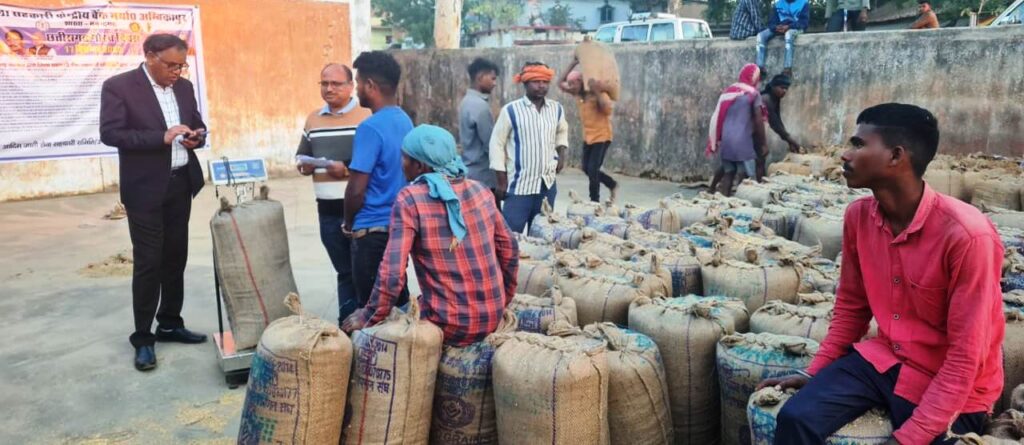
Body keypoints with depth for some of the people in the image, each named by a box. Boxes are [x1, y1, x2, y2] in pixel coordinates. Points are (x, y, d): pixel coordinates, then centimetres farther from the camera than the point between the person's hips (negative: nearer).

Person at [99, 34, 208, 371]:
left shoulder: (184, 87, 9)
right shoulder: (118, 87, -9)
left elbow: (198, 126, 17)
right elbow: (110, 133, -17)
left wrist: (196, 137, -7)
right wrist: (163, 137, -25)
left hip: (181, 184, 6)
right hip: (145, 188, -6)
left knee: (176, 258, 12)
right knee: (148, 263, -3)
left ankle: (170, 324, 26)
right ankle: (143, 337, 8)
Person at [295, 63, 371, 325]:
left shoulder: (367, 116, -5)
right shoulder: (313, 119, 14)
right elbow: (301, 158, 21)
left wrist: (348, 170, -21)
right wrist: (304, 166, -1)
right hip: (327, 210, 5)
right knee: (344, 271, 15)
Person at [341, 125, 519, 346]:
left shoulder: (410, 200, -14)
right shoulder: (480, 190, 2)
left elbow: (392, 274, -20)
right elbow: (509, 250, 9)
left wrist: (368, 317, -5)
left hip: (450, 326, -5)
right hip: (492, 319, 6)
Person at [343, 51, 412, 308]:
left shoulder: (370, 128, -19)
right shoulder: (405, 121, 7)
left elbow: (356, 190, -19)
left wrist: (349, 223, -2)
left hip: (373, 230, -8)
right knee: (398, 300, 16)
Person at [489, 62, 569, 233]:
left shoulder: (556, 109, 5)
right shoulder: (511, 110, -11)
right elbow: (497, 144, -6)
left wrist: (561, 153, 8)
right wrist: (501, 181, -8)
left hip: (547, 183, 5)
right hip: (519, 184, -5)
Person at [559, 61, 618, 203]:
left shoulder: (598, 92, -16)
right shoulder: (578, 94, 4)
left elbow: (608, 110, -30)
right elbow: (561, 83, 10)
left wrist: (597, 92, -31)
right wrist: (573, 64, 3)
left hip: (602, 136, -8)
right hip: (588, 136, 8)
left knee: (592, 169, -10)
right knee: (587, 168, 12)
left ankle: (595, 201, 2)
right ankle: (612, 185, 31)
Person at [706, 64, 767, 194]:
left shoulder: (728, 91, 16)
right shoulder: (753, 94, -1)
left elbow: (718, 117, 16)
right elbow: (758, 121, -6)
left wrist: (716, 141, 21)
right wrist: (762, 144, 0)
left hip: (726, 141, 6)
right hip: (743, 142, -6)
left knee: (728, 173, 13)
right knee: (750, 177, 0)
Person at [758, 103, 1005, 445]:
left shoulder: (967, 235, -24)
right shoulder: (858, 216, -6)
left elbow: (965, 356, -21)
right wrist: (815, 371, 2)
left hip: (952, 387, -4)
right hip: (883, 359, 4)